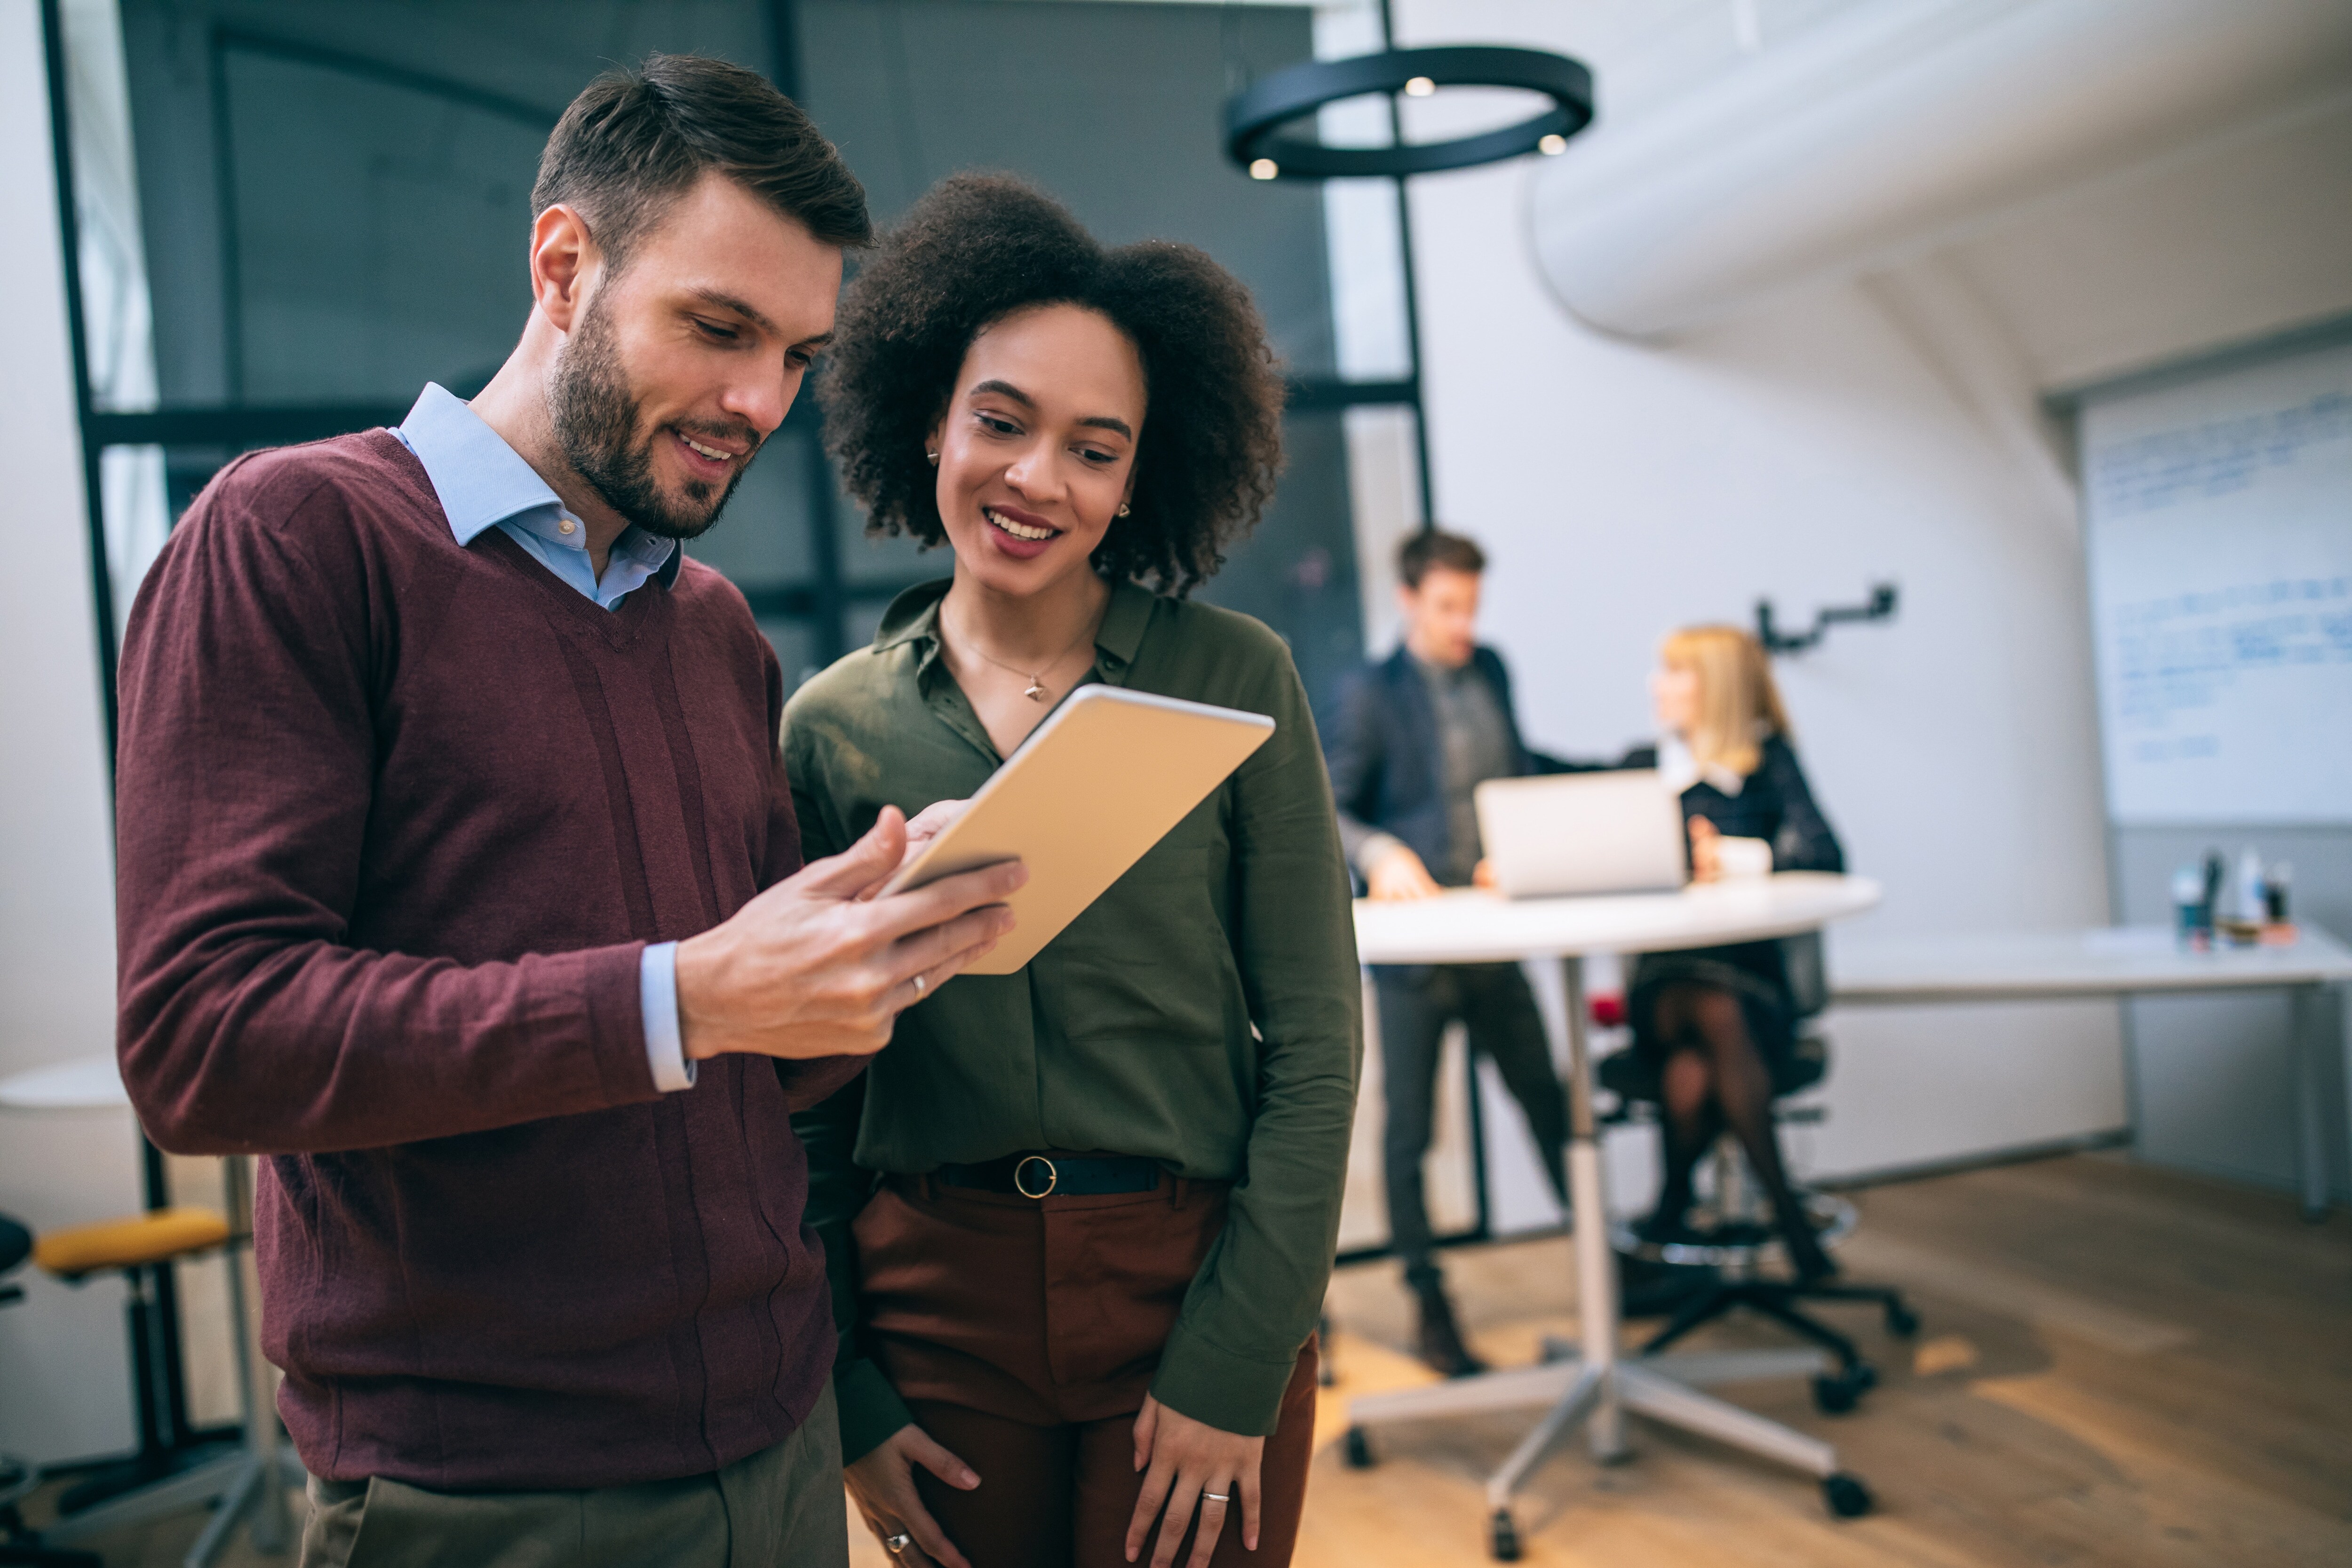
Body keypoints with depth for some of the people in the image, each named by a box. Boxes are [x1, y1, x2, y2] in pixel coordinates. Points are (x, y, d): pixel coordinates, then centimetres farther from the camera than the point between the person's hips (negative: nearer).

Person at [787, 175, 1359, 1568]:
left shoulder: (1235, 680, -6)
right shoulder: (831, 729, 0)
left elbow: (1312, 1049, -7)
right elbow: (807, 1099, 4)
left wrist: (1234, 1371, -10)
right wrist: (844, 1398, 2)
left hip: (1200, 1285, -1)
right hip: (935, 1300, 2)